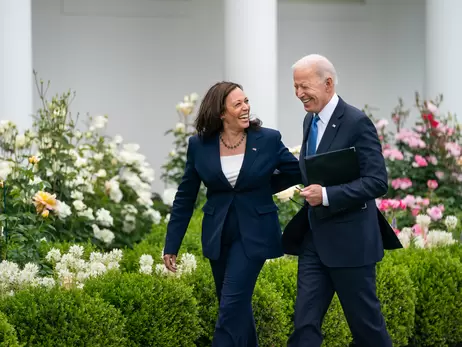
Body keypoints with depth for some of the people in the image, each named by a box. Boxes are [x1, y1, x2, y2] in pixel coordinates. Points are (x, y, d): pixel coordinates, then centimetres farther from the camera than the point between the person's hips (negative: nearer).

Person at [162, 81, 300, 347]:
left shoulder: (269, 140, -9)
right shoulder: (199, 145, -3)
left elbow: (298, 172, 5)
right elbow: (185, 198, 3)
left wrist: (259, 190, 0)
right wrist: (171, 246, 4)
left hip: (254, 234, -3)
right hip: (219, 235, 3)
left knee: (232, 305, -11)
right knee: (238, 306, 13)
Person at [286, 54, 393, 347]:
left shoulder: (357, 122, -15)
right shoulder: (310, 120, 10)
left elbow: (377, 182, -20)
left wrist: (326, 195, -27)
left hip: (349, 240, -7)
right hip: (314, 239, 7)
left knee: (365, 320, 5)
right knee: (305, 322, 2)